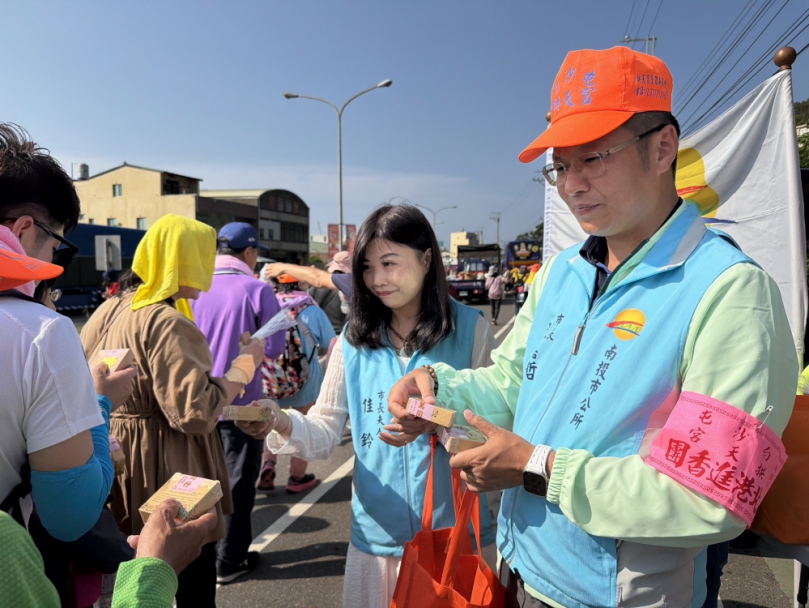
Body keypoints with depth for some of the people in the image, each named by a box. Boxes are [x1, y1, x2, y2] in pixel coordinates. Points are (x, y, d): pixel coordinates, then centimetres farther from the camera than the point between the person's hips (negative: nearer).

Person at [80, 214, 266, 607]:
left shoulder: (106, 312, 5)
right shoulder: (165, 323, -23)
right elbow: (196, 412, -28)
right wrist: (246, 364, -18)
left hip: (115, 468, 9)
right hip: (166, 472, -9)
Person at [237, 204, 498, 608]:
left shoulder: (470, 329, -8)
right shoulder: (354, 339, -1)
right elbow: (326, 431, -5)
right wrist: (283, 425, -24)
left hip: (456, 533, -1)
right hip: (378, 534, 2)